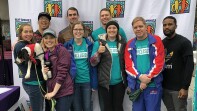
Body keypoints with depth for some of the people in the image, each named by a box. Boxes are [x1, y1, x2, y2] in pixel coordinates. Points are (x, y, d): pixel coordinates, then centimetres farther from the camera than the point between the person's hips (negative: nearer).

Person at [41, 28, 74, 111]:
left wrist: (54, 92, -14)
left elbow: (62, 72, -16)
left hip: (64, 91, -6)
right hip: (52, 91, 6)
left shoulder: (62, 50, -10)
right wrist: (45, 71, -3)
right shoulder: (46, 53, 11)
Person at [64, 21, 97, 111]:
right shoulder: (67, 45, -1)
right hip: (74, 81, 0)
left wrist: (94, 83, -3)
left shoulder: (89, 45, 0)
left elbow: (93, 65, 0)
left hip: (87, 81, 0)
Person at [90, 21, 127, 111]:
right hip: (105, 82, -2)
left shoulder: (122, 43, 4)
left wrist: (127, 79, 9)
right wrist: (98, 52, -24)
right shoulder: (99, 43, -3)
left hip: (119, 82, 2)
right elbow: (93, 63, -6)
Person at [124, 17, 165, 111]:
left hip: (153, 85, -2)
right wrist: (139, 76, -15)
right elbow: (128, 65, 0)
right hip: (136, 85, 3)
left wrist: (148, 79, -13)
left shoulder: (156, 40, 0)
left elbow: (159, 63, -7)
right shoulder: (130, 44, 8)